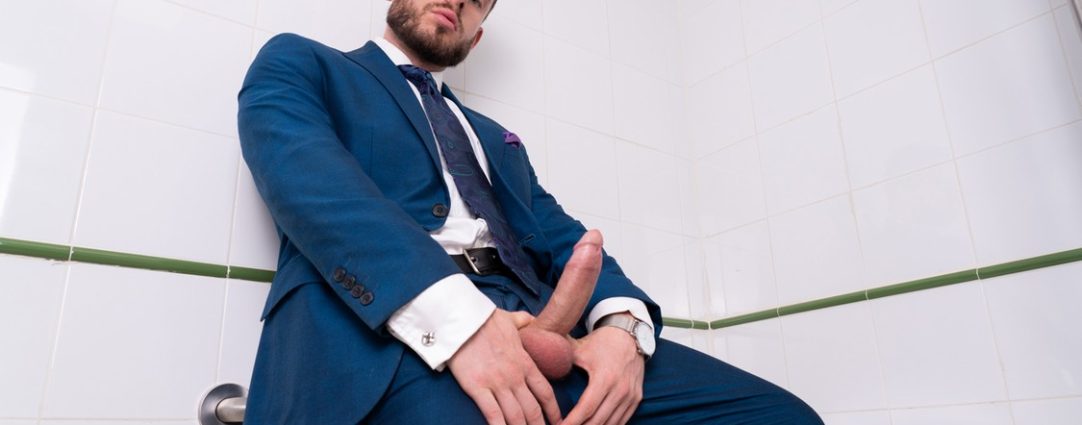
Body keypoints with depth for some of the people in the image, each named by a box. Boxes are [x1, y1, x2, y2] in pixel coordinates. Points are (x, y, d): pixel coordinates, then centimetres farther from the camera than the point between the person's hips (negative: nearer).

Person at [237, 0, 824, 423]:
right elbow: (305, 175, -6)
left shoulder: (496, 140, 31)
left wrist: (622, 323, -7)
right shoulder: (299, 62, 16)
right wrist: (453, 316, -22)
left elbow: (563, 241, 18)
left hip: (538, 328, 6)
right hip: (389, 326, -5)